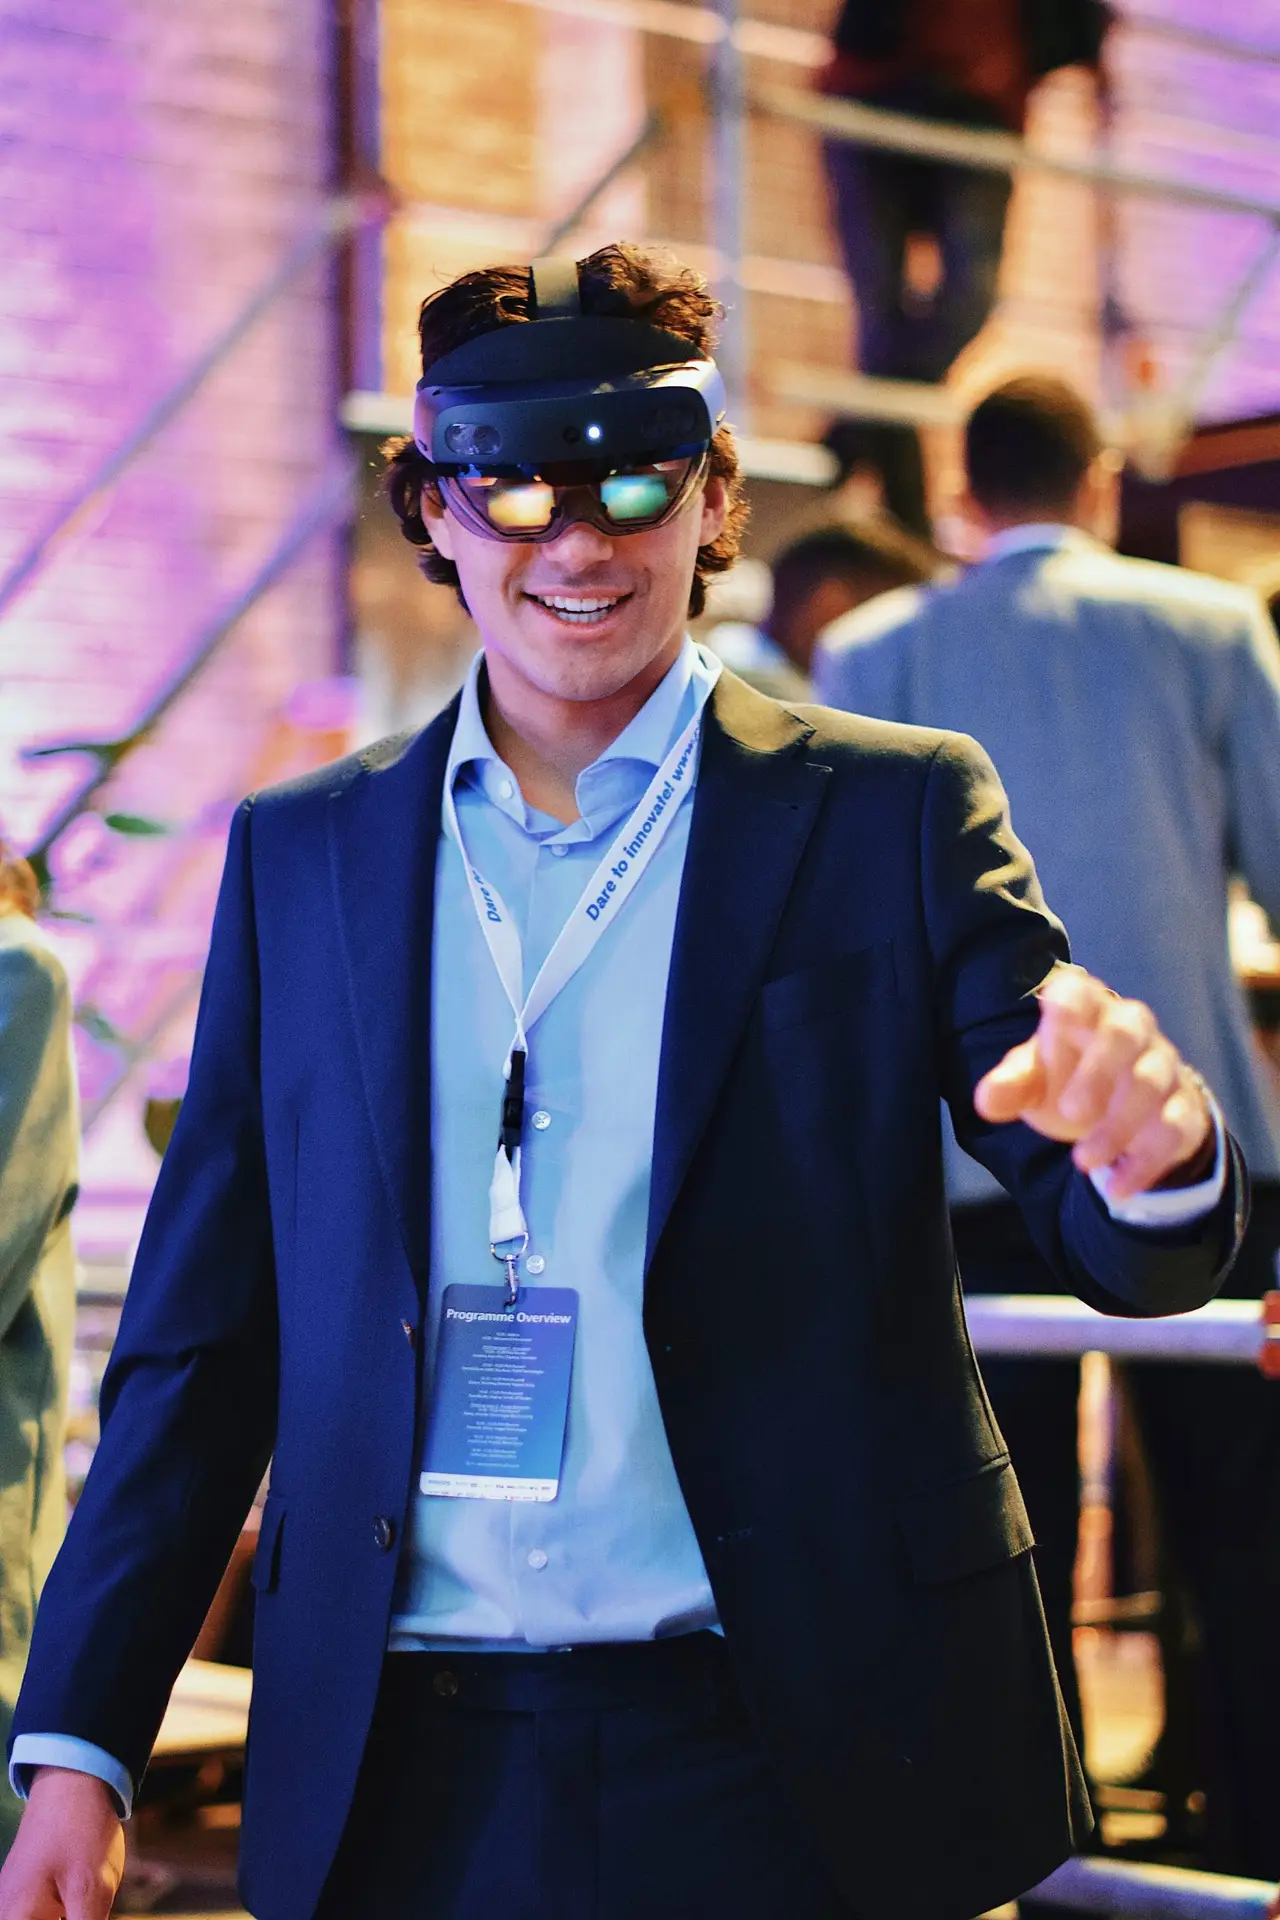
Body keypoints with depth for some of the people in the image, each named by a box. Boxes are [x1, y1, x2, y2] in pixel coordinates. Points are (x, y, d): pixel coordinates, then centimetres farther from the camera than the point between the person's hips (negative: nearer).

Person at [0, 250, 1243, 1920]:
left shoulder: (895, 813, 0)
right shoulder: (302, 855, 6)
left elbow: (1125, 1255, -4)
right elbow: (202, 1339, 8)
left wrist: (1154, 1153, -28)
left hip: (785, 1777, -2)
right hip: (402, 1782, 2)